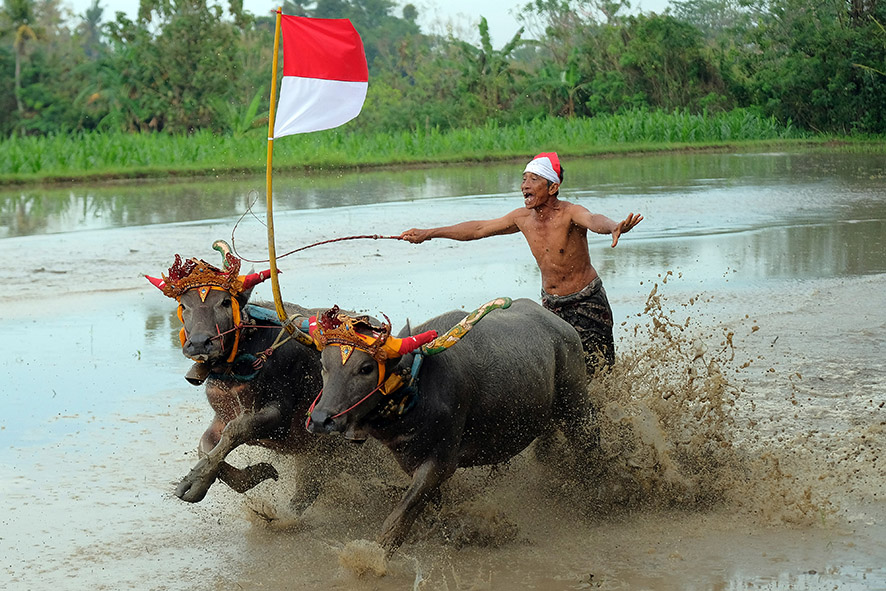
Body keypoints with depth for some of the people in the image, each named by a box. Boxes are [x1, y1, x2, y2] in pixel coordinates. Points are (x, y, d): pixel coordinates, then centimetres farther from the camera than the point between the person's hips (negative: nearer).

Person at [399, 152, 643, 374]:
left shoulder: (569, 213, -22)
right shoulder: (523, 218, -4)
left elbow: (593, 220, -46)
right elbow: (478, 229, 8)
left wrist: (613, 227, -71)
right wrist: (427, 234, 12)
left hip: (587, 302, -5)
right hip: (550, 303, 5)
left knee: (598, 373, -4)